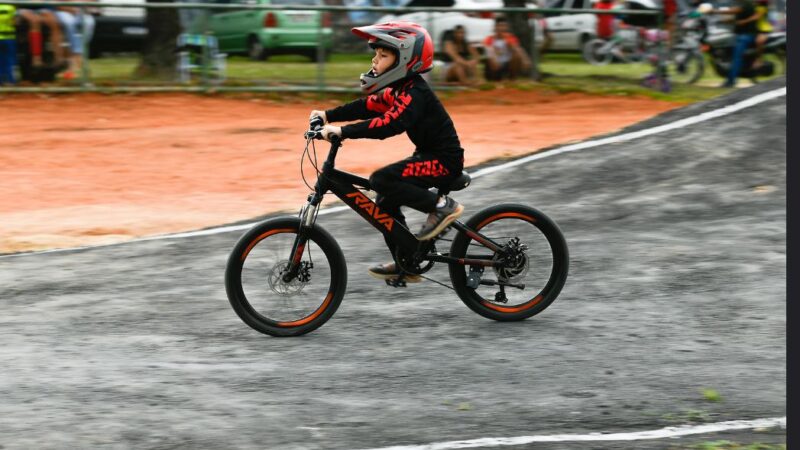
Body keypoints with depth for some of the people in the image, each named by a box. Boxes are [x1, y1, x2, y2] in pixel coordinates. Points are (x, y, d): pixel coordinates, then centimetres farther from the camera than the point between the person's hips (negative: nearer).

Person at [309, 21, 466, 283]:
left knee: (382, 180, -24)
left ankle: (441, 206, -14)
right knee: (386, 202, 8)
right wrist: (328, 116, 0)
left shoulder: (415, 94, -22)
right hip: (430, 155, 10)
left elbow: (389, 124, -35)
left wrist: (343, 131, -39)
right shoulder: (399, 90, 10)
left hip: (445, 160, -10)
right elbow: (367, 106, 11)